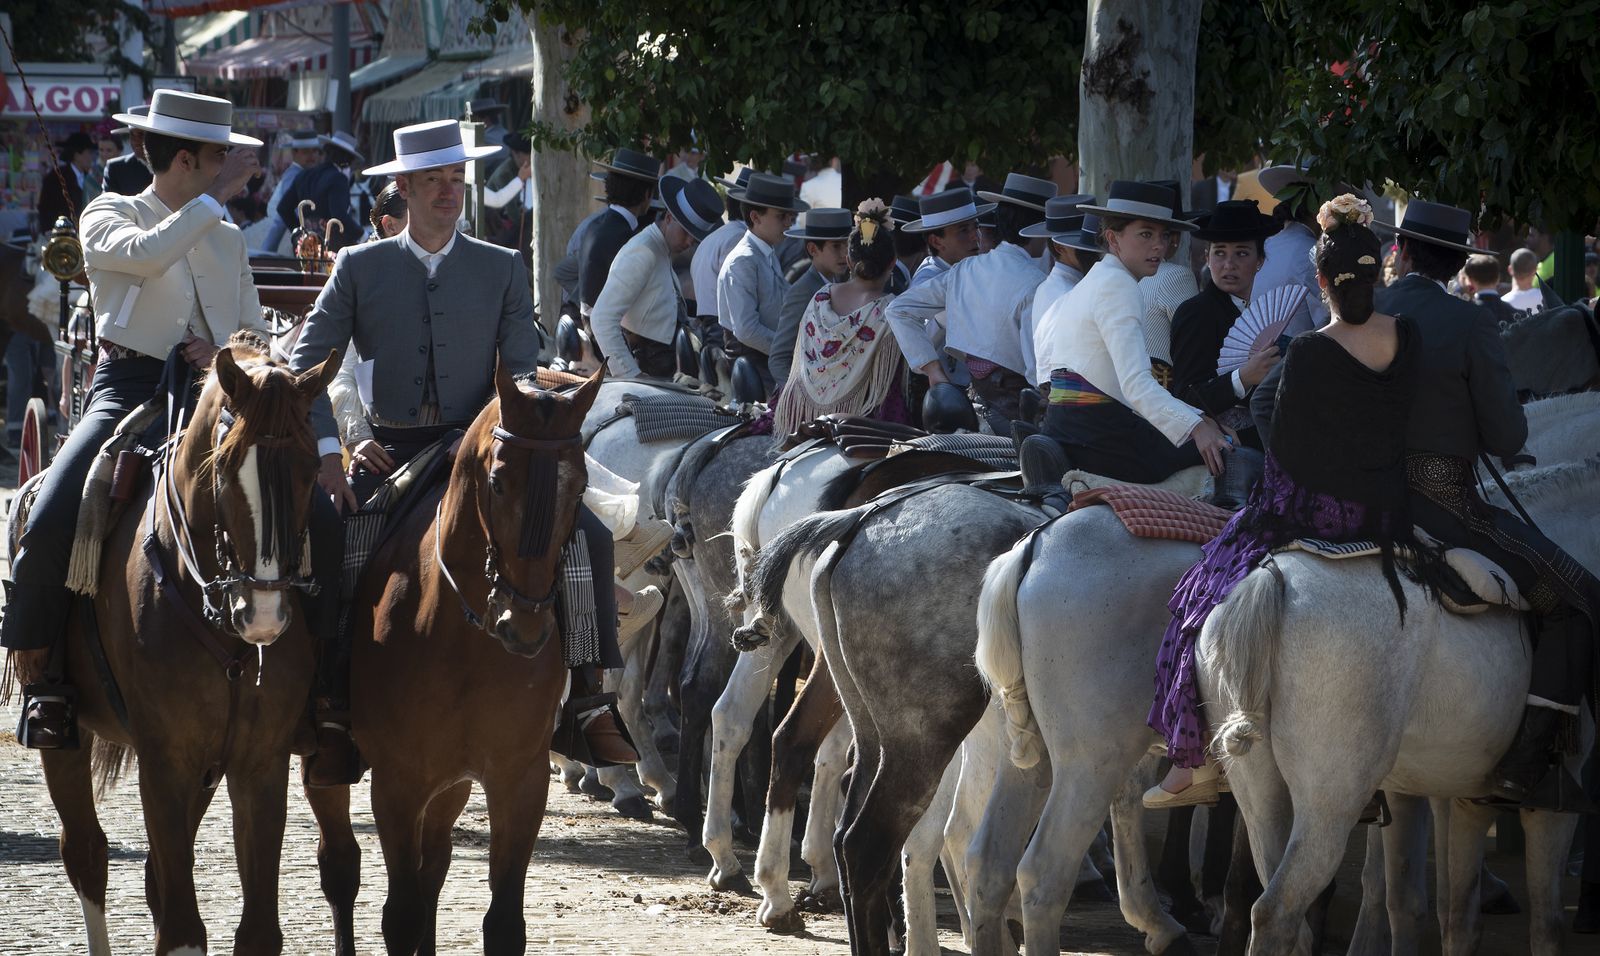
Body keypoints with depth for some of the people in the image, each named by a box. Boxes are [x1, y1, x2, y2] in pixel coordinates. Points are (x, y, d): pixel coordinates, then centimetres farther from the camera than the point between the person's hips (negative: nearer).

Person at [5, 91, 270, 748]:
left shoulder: (227, 238, 21)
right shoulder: (111, 215, 6)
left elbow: (257, 338, 20)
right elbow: (147, 253, -18)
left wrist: (225, 357, -2)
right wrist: (216, 196, -13)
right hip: (129, 390, -4)